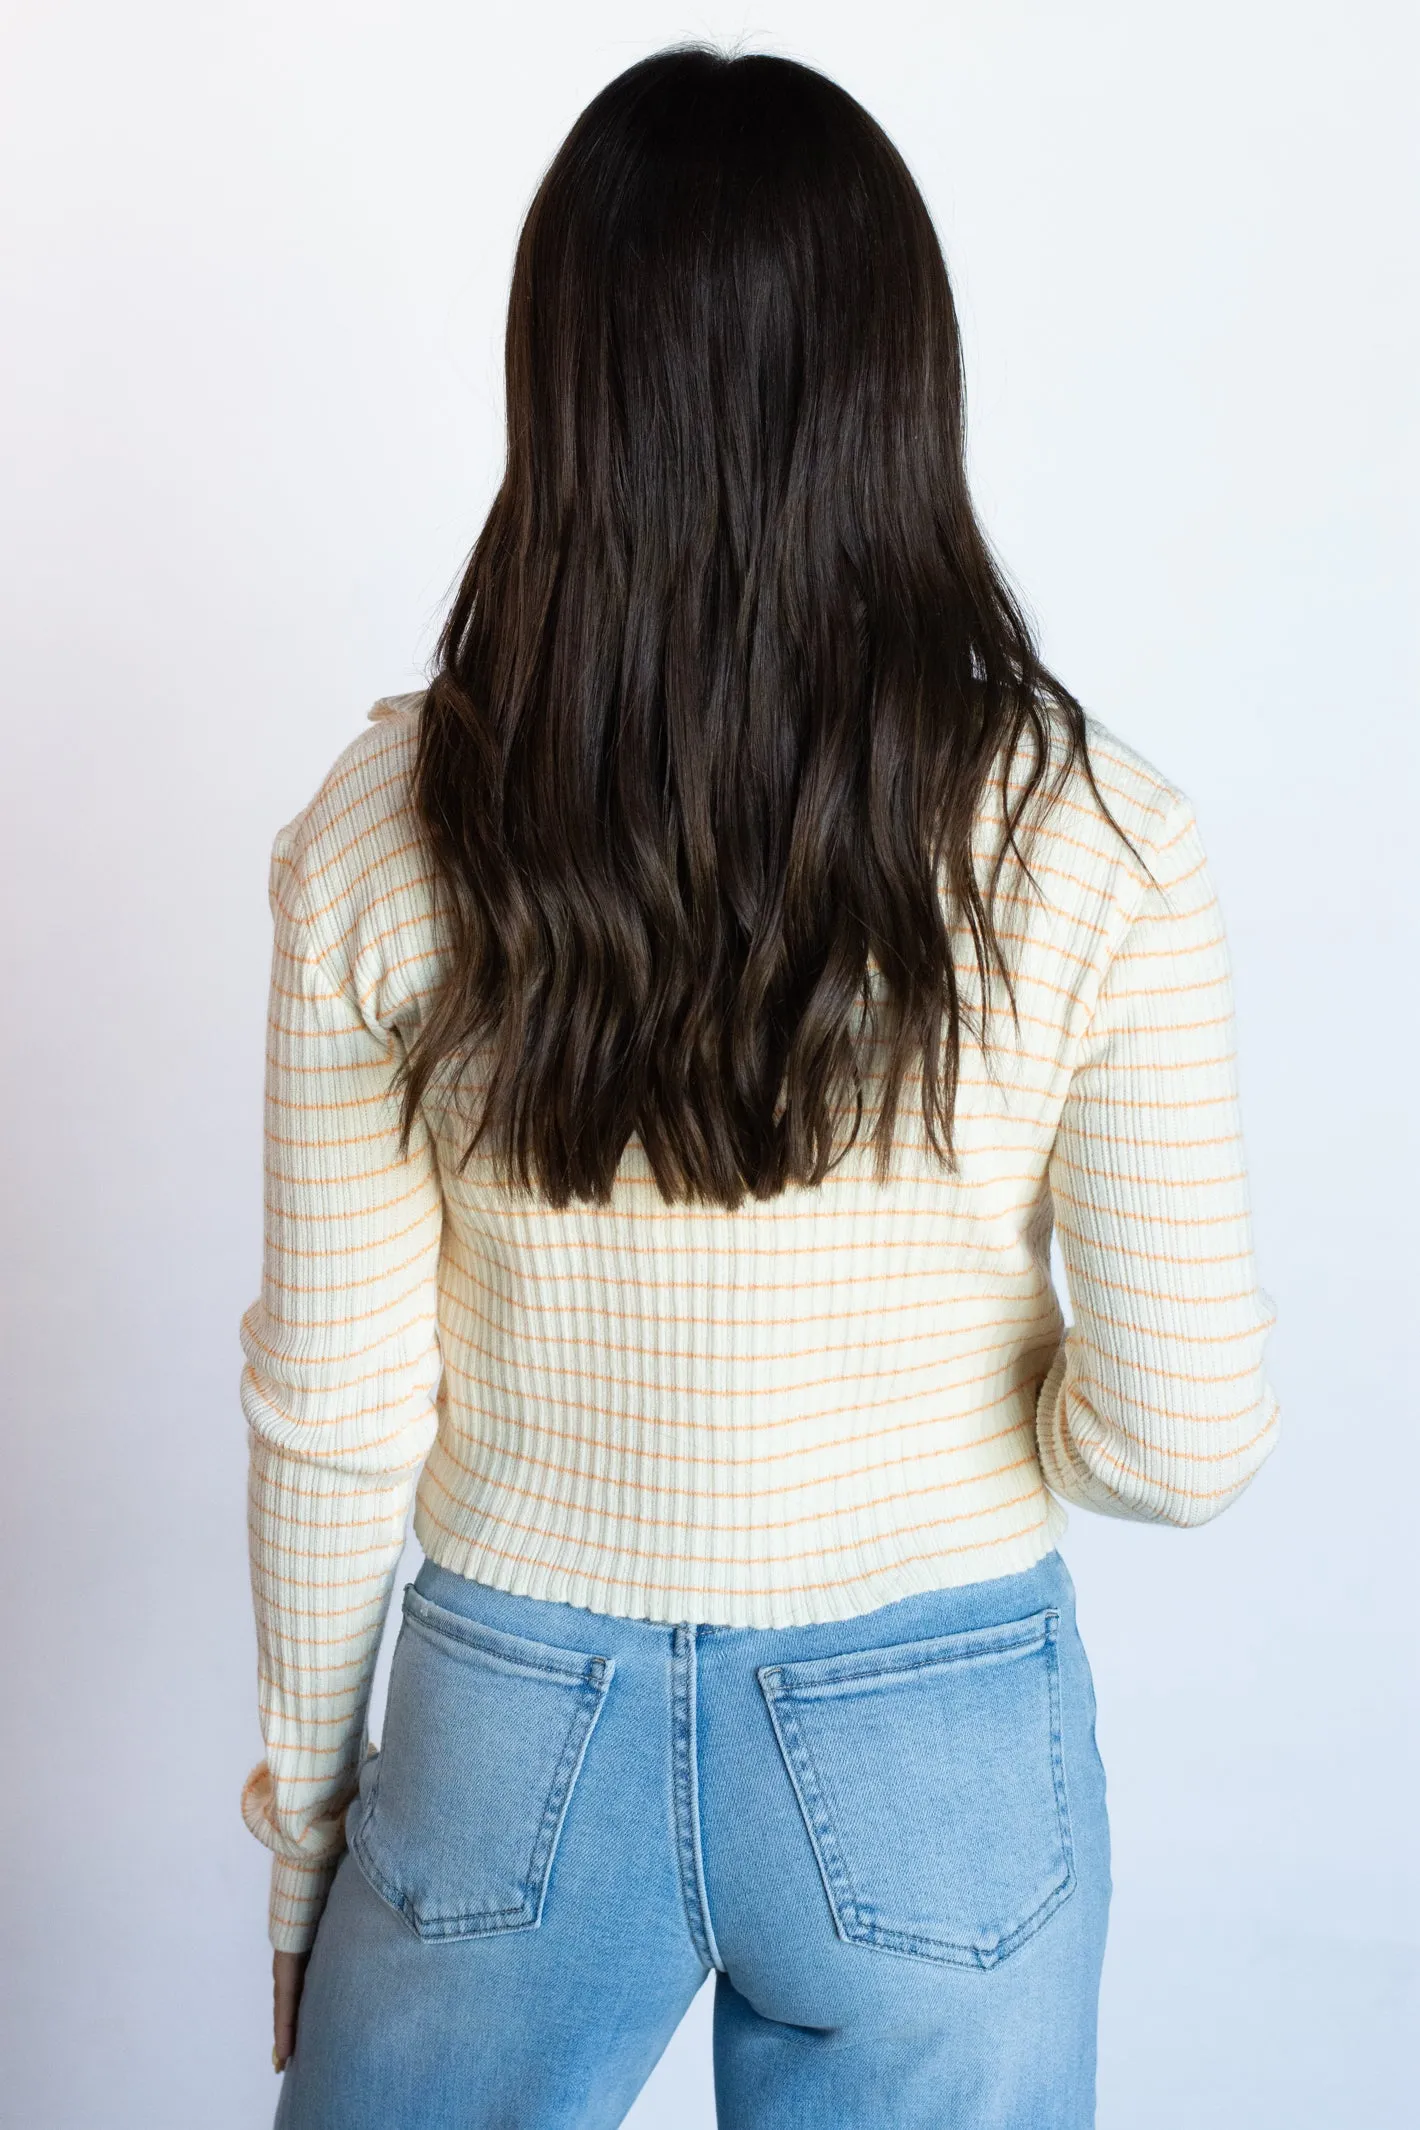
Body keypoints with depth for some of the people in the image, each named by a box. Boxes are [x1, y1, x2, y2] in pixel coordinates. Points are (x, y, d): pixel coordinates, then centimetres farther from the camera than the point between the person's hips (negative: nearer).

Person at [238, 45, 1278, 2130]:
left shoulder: (385, 838, -16)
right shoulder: (1084, 842, -17)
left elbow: (337, 1416, -9)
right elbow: (1183, 1430, -15)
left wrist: (305, 1806, 7)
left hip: (517, 1738, 0)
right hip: (939, 1755, 1)